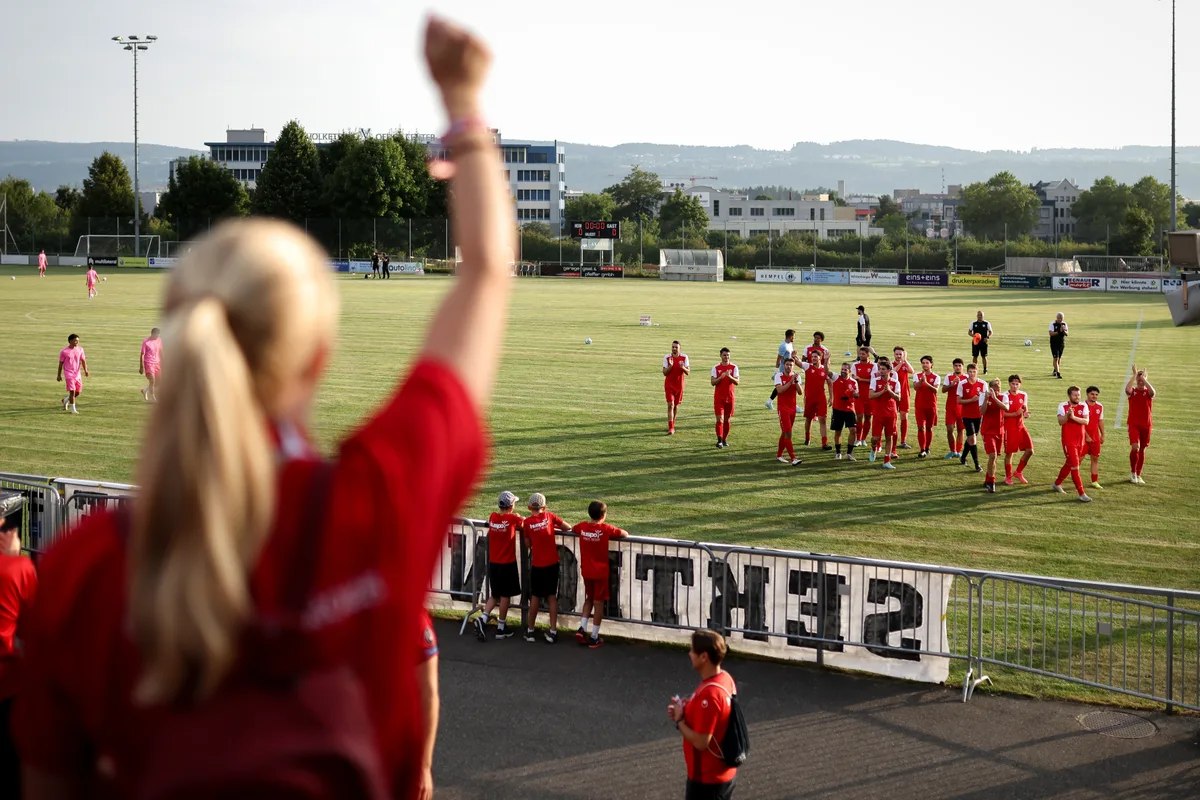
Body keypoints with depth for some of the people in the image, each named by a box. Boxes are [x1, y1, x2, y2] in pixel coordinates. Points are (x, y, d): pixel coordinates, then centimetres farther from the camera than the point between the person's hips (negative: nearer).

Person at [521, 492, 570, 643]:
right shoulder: (549, 516, -3)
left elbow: (528, 543, 0)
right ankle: (553, 631, 4)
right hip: (552, 563, 1)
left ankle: (530, 630, 18)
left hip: (537, 565, -1)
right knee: (552, 596, 8)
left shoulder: (527, 522, -6)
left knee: (535, 596, 12)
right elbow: (568, 527, 5)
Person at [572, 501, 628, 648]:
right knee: (598, 603, 4)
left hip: (586, 571, 4)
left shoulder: (582, 527, -3)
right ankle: (594, 638, 6)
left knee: (589, 599, 22)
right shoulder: (606, 529, -15)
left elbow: (572, 529, 20)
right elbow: (625, 534, -7)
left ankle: (582, 628, 8)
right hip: (600, 572, -4)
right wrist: (614, 532, 11)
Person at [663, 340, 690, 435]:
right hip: (669, 385, -2)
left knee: (676, 406, 12)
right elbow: (664, 373, -7)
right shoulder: (667, 357, -6)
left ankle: (671, 425, 29)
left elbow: (688, 372, -4)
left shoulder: (684, 357, -3)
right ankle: (671, 428, -16)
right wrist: (670, 366, -23)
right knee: (670, 405, -12)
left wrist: (683, 368, -24)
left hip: (679, 385, 2)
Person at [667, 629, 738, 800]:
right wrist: (687, 710, 3)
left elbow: (700, 742, -27)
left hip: (707, 778, -10)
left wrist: (679, 720, -12)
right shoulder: (725, 679, 2)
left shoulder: (709, 694, -29)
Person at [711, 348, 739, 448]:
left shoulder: (734, 367, 1)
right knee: (720, 419, -11)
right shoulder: (716, 368, 1)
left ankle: (725, 439, 20)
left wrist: (729, 376, -24)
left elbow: (737, 382, -7)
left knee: (727, 419, 9)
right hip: (719, 397, -1)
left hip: (730, 397, 1)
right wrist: (721, 377, -21)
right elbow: (712, 382, -5)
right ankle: (719, 440, -12)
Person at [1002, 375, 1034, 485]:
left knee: (1029, 450, -2)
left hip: (1020, 426, 5)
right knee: (1009, 453, 1)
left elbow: (1025, 410, 14)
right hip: (1009, 428, -5)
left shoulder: (1024, 395, 5)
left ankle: (1019, 472, 18)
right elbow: (1002, 413, -14)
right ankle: (1008, 477, 18)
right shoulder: (1005, 396, -12)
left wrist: (1026, 414, -9)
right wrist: (1016, 414, -24)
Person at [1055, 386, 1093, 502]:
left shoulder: (1083, 406, 2)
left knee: (1069, 464, 19)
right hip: (1068, 441, -5)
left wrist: (1074, 417, -26)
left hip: (1080, 441, 5)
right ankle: (1081, 494, -10)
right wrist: (1067, 415, -38)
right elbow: (1060, 422, -19)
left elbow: (1086, 421, -12)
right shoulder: (1063, 406, -7)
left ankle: (1057, 484, 40)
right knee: (1075, 467, -9)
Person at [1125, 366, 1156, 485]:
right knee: (1135, 448, -18)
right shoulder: (1132, 391, 1)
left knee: (1142, 450, 9)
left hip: (1146, 425, 2)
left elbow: (1153, 392, -24)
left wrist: (1144, 378, -20)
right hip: (1133, 424, -2)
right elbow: (1127, 389, -24)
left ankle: (1138, 475, 21)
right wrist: (1135, 375, -19)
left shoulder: (1148, 392, 2)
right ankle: (1133, 473, -1)